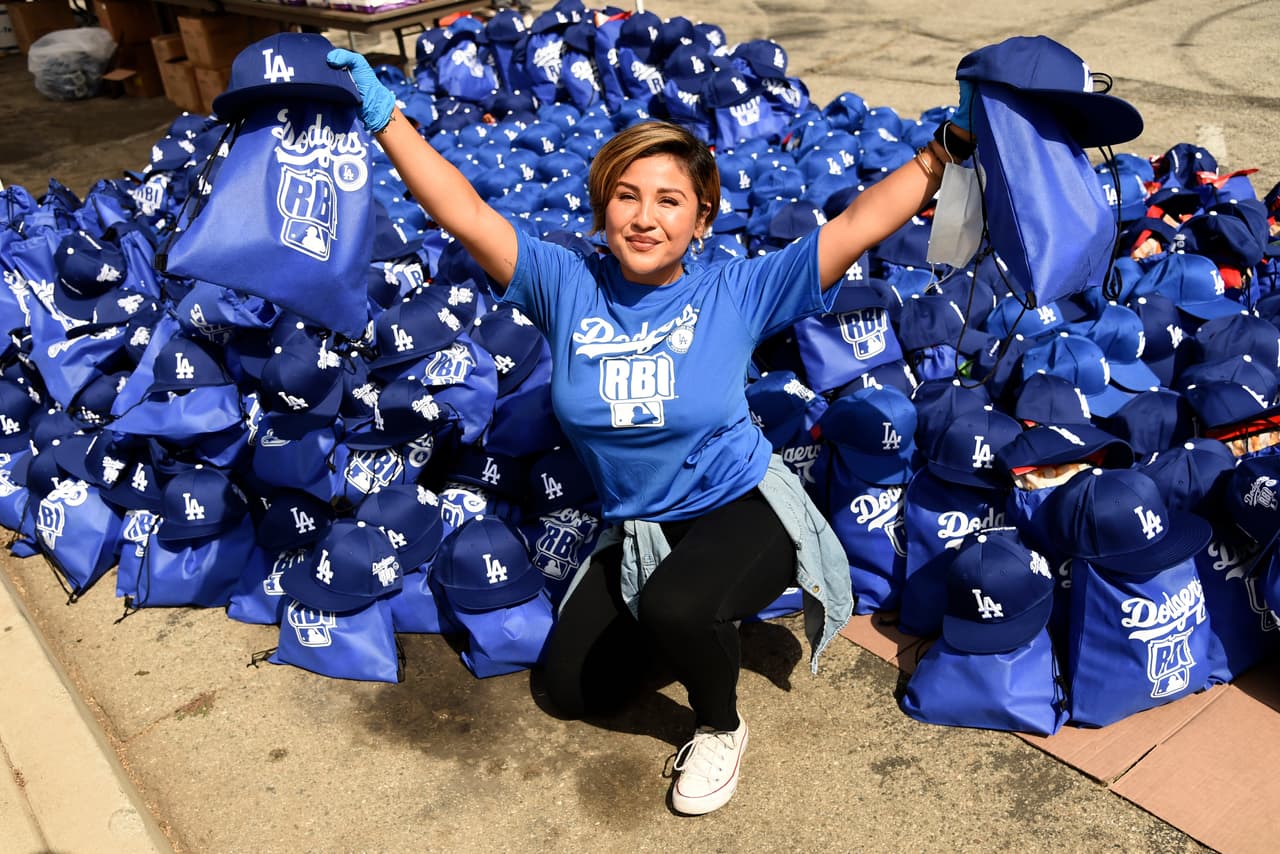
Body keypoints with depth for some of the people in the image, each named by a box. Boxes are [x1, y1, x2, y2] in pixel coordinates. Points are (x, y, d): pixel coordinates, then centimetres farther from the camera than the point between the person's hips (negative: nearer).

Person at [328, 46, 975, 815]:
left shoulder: (737, 293, -14)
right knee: (577, 690, 9)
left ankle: (722, 728, -1)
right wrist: (384, 115, -18)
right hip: (636, 528, 4)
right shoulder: (568, 286, -9)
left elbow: (858, 225, -18)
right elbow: (466, 215, -14)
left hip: (742, 508, -4)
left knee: (676, 606, -36)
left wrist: (946, 148, -21)